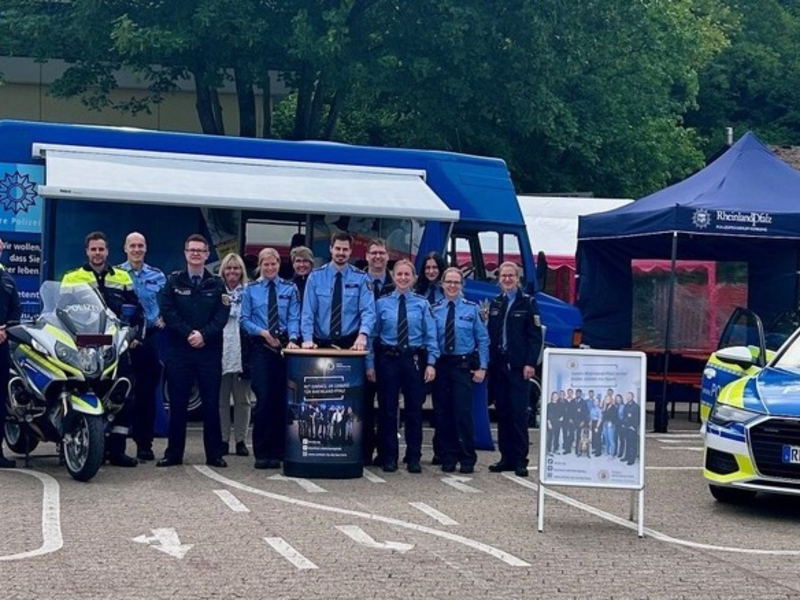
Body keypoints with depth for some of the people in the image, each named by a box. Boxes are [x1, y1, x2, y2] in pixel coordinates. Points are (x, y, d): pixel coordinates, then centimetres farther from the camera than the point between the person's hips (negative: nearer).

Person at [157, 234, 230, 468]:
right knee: (177, 404, 2)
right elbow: (167, 311, -3)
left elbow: (222, 315, -1)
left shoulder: (217, 284, 9)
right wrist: (188, 333, -14)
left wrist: (204, 335, -15)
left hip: (210, 350, 0)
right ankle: (174, 453, 9)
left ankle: (214, 454, 7)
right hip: (179, 350, 0)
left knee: (211, 404, 2)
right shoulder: (173, 281, 7)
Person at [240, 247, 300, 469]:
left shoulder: (290, 289, 7)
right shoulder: (251, 289, 7)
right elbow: (245, 319, 4)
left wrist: (292, 339, -18)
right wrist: (263, 332, -12)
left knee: (281, 400, 2)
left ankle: (277, 452, 9)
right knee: (263, 399, -6)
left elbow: (294, 318, -1)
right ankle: (261, 453, 2)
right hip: (261, 348, -1)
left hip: (284, 347, 1)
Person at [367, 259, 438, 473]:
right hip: (388, 359, 0)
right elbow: (373, 334, 2)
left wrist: (431, 363, -8)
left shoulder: (422, 304, 2)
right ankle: (389, 457, 14)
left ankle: (414, 458, 14)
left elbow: (431, 336, 1)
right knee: (388, 409, 4)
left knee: (414, 409, 5)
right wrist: (370, 364, -3)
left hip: (414, 360, 0)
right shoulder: (382, 303, 2)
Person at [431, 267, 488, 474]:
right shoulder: (435, 309, 5)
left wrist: (482, 367, -4)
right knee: (442, 413, 5)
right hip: (441, 365, 2)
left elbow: (483, 339, 1)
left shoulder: (472, 309, 1)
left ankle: (467, 459, 5)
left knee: (463, 412, -7)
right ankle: (448, 458, 16)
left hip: (464, 365, -2)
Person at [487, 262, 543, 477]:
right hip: (497, 365, 5)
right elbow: (490, 334, 14)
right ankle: (506, 457, 12)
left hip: (518, 366, -5)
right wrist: (488, 362, 6)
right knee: (502, 413, 7)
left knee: (518, 414, -6)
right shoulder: (495, 304, 15)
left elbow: (535, 336, -5)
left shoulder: (528, 303, 0)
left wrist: (530, 363, -13)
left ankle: (520, 460, -3)